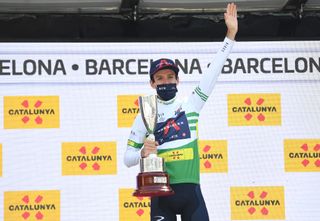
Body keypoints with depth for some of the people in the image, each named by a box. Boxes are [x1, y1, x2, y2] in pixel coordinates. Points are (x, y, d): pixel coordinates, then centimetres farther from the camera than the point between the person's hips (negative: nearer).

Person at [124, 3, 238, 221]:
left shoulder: (190, 104, 10)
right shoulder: (145, 115, 7)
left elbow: (213, 72, 6)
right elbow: (128, 158, 8)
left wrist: (230, 35, 0)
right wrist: (142, 153, -15)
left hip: (190, 190, 1)